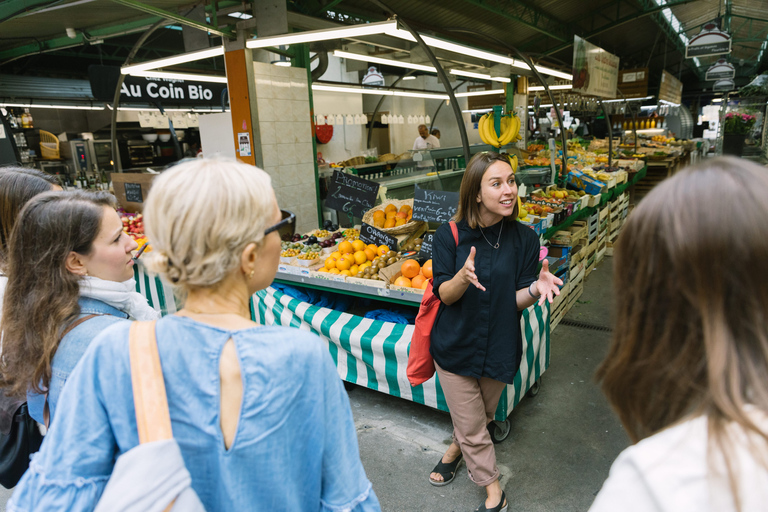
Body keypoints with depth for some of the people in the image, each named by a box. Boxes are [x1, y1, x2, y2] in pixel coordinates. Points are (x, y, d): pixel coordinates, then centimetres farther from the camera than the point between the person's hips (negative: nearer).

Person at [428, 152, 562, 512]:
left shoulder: (524, 239, -9)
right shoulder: (450, 236, -14)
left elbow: (516, 302, -7)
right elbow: (444, 295, -13)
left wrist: (535, 287, -28)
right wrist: (464, 276, -34)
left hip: (499, 347, 2)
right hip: (455, 347, -2)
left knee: (481, 415, 24)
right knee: (472, 426, 10)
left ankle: (457, 447, 55)